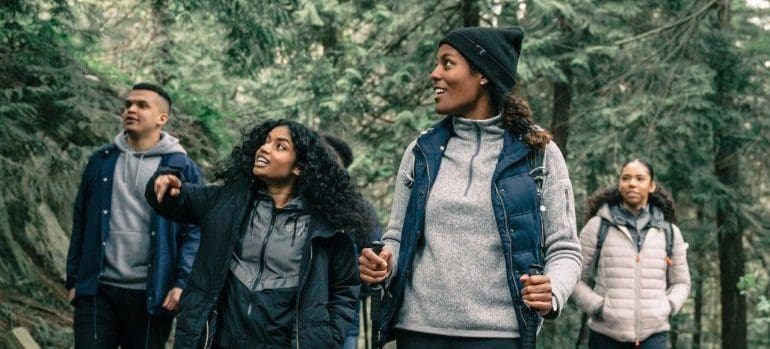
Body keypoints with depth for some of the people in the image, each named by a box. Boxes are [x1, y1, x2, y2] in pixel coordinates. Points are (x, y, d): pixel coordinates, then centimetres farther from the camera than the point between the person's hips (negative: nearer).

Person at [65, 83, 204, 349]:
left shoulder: (182, 168, -2)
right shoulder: (102, 161, 9)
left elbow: (195, 231, -6)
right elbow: (81, 223, 13)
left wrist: (183, 283, -17)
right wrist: (73, 280, 10)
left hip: (152, 296, -2)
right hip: (96, 291, 2)